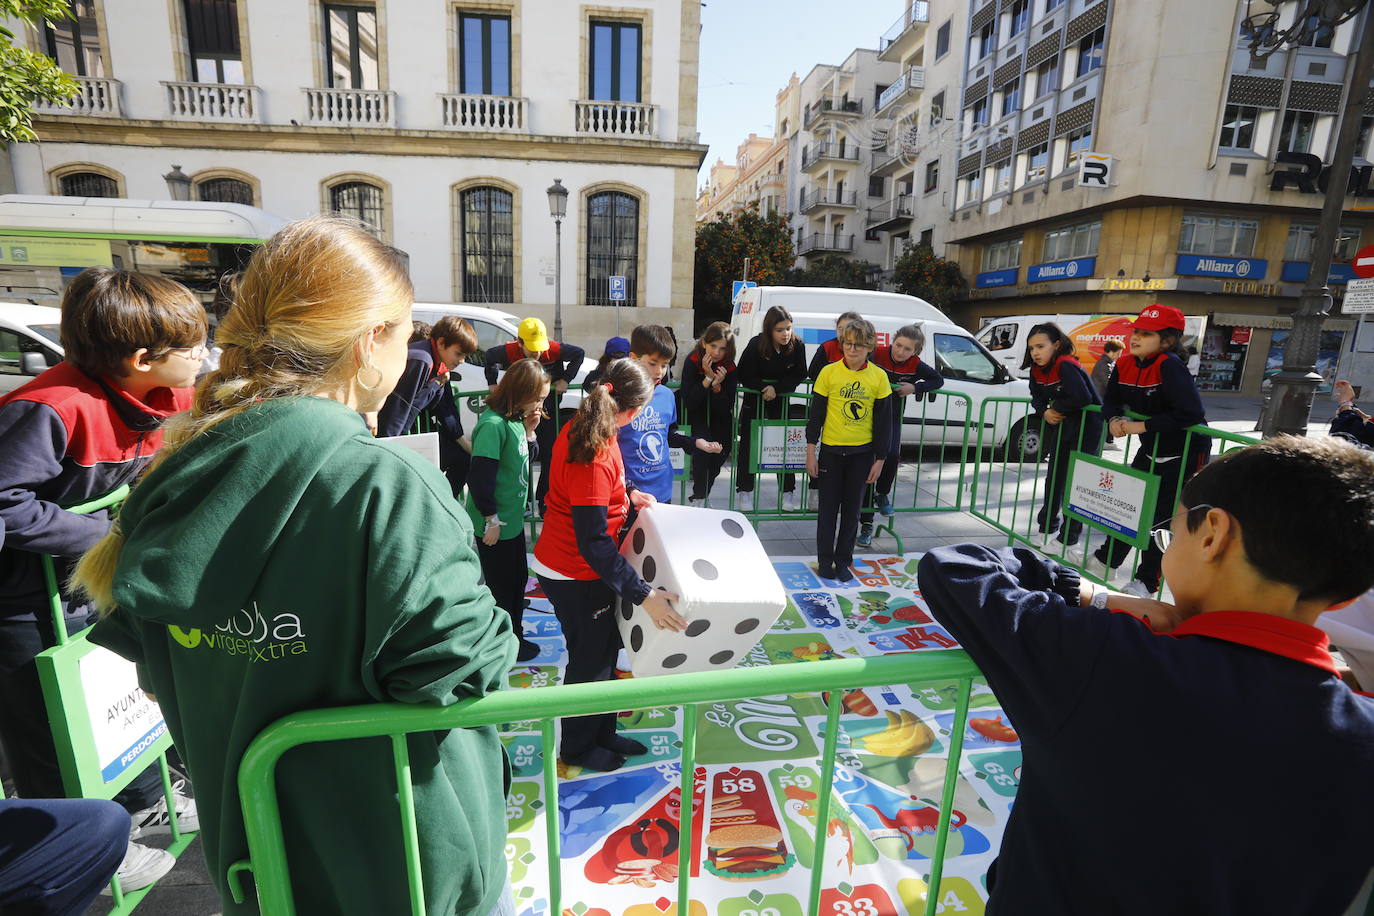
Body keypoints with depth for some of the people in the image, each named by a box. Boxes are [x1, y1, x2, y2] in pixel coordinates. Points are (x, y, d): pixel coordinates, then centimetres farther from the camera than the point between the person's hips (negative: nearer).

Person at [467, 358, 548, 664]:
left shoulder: (516, 419, 3)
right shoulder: (493, 424, -24)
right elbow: (480, 475, -26)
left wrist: (529, 431, -1)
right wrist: (491, 519, -19)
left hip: (513, 518, 9)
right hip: (494, 524, -9)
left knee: (518, 578, 22)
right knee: (501, 586, 9)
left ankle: (514, 635, 41)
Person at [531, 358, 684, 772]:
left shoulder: (583, 426, -3)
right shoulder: (593, 458, -32)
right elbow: (593, 543, -31)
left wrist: (626, 495, 11)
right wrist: (644, 595, -31)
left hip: (580, 566, 9)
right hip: (574, 575, -9)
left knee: (605, 650, 21)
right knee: (589, 660, 10)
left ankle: (602, 734, 40)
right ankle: (577, 748, 34)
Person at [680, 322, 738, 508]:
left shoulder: (730, 368, -14)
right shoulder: (692, 361, -22)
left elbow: (726, 409, -18)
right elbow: (689, 403, -28)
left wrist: (717, 385, -33)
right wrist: (708, 378, -33)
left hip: (716, 414, 4)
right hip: (693, 412, -4)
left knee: (724, 443, -15)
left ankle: (701, 493, 6)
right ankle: (699, 496, -12)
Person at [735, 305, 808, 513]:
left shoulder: (797, 345, -16)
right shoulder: (756, 345, -21)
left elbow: (799, 375, -11)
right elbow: (744, 376, -16)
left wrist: (776, 389, -22)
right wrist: (764, 387, -28)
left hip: (782, 398, 1)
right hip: (755, 397, -1)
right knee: (748, 443, 1)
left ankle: (788, 492, 11)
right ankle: (745, 490, 12)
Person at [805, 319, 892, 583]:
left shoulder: (879, 377, -2)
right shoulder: (829, 372, -6)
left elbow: (884, 420, 2)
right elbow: (816, 412, -1)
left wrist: (880, 459, 1)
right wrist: (810, 451, -3)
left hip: (862, 452, 1)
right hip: (831, 450, -1)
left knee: (852, 509, 10)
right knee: (828, 507, 7)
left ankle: (843, 561, 24)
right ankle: (824, 560, 21)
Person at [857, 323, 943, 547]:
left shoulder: (915, 366, -5)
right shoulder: (876, 354, -15)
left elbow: (938, 380, 7)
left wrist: (915, 388, -10)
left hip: (892, 420, 2)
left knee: (892, 455, -23)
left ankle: (882, 494, 11)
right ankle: (866, 524, 10)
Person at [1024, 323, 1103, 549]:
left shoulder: (1066, 366, -26)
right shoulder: (1037, 369, -1)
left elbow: (1083, 397, -37)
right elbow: (1037, 397, 5)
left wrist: (1056, 407, -20)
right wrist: (1045, 412, -17)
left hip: (1086, 426, -8)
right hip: (1060, 426, 8)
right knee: (1054, 477, 15)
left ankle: (1069, 537, 9)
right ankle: (1049, 526, 30)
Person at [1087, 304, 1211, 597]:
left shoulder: (1169, 365, -27)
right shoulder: (1124, 365, -4)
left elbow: (1191, 414, -33)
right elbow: (1111, 401, 8)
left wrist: (1141, 426, -27)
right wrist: (1114, 420, -14)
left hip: (1186, 452, -7)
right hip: (1151, 449, 7)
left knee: (1162, 516, -3)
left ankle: (1147, 581, 12)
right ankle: (1105, 561, 30)